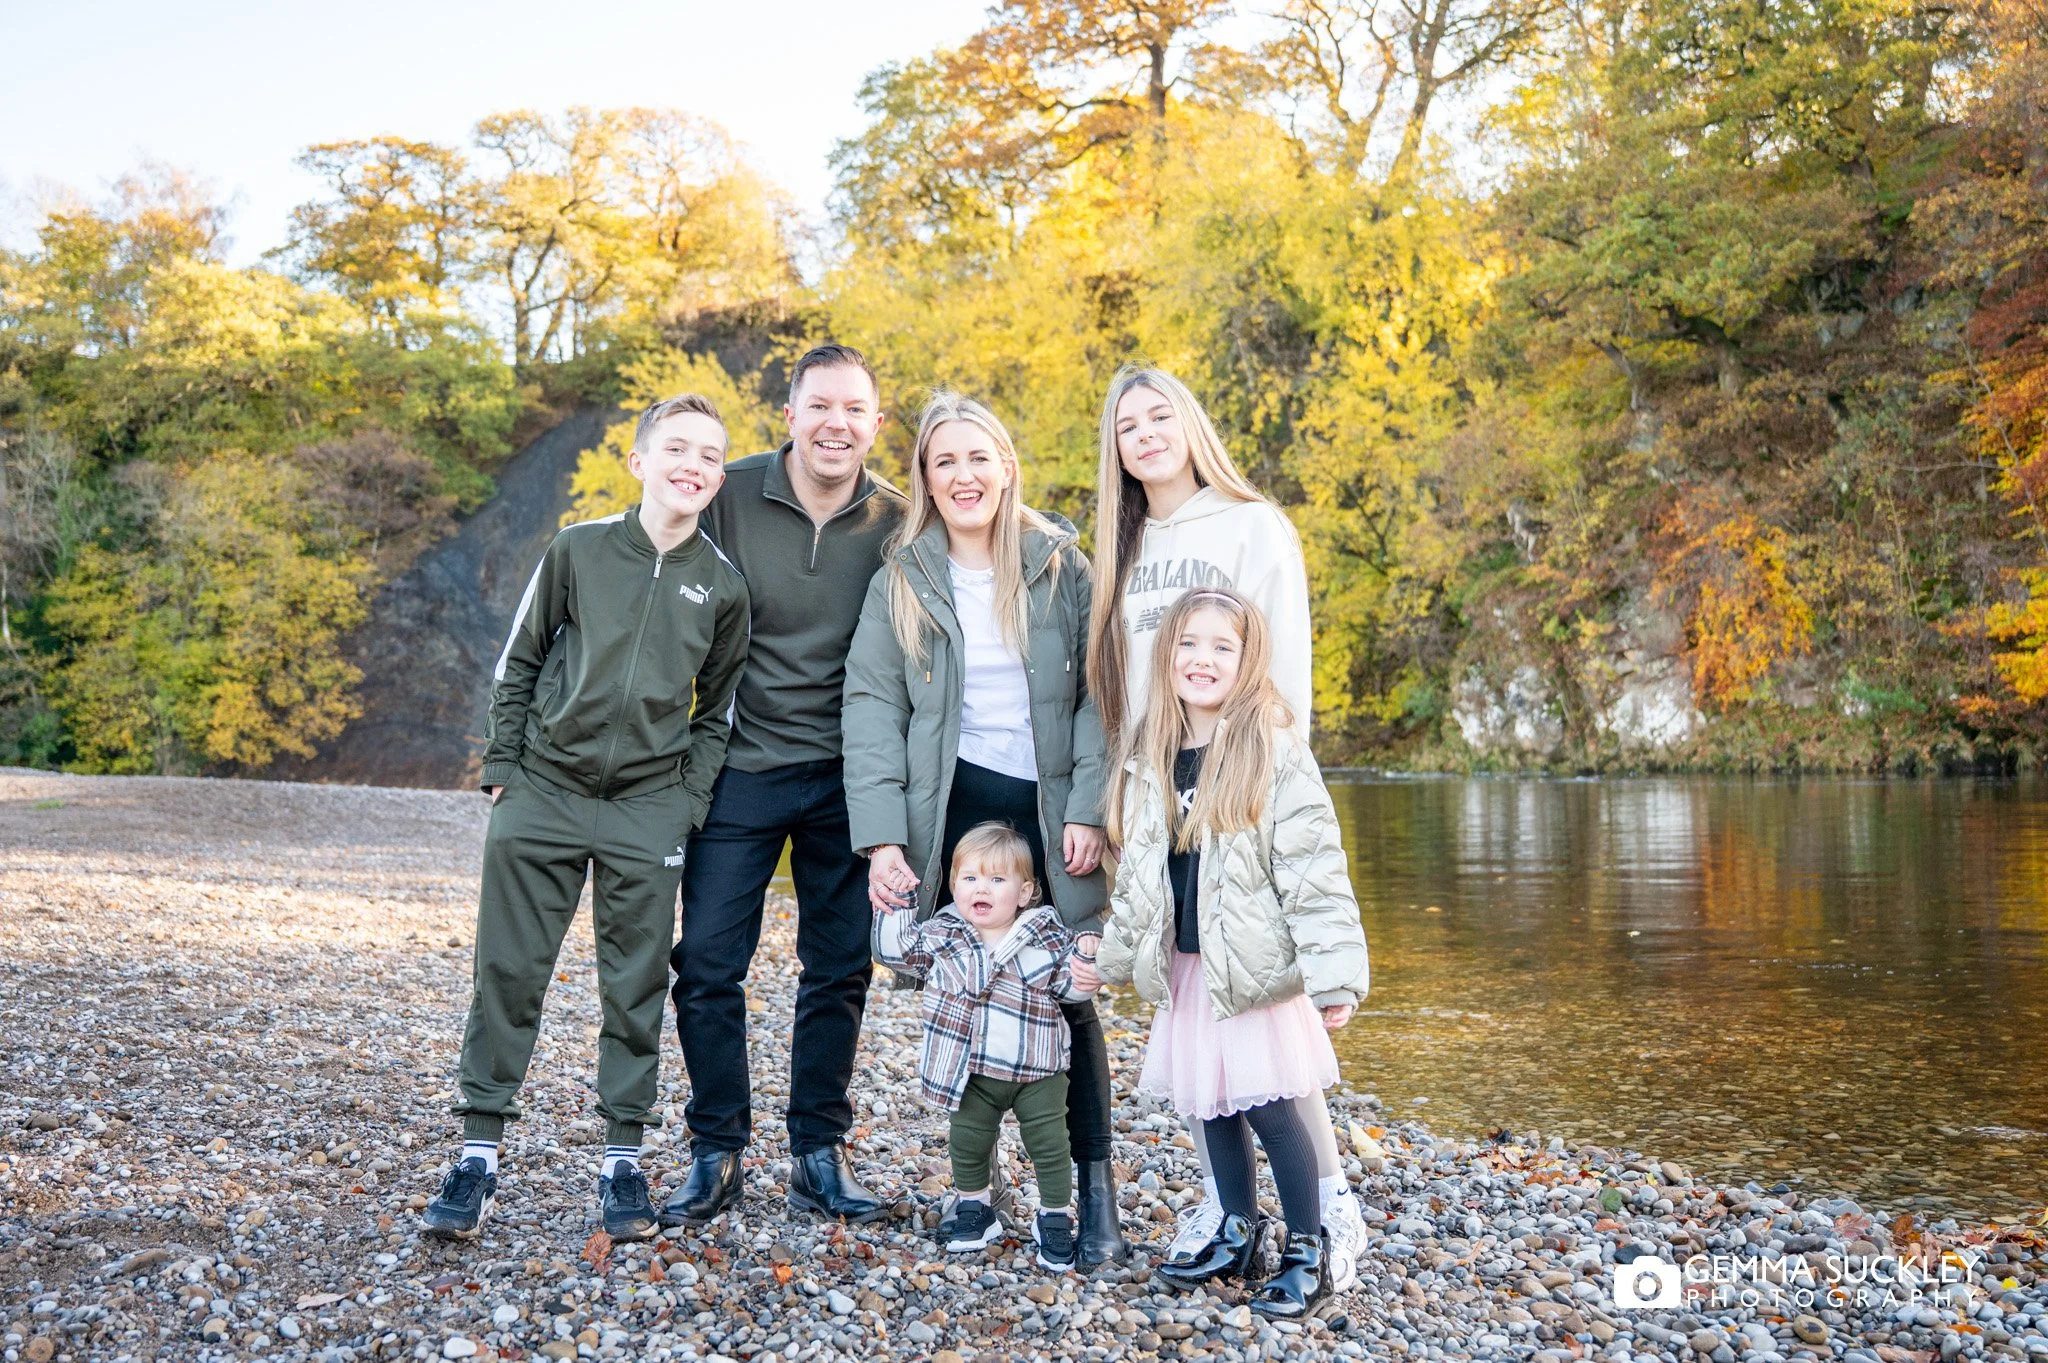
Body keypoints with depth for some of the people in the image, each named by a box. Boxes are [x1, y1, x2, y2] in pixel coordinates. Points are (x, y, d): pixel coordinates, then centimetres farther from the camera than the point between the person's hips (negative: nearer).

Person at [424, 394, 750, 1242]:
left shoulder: (723, 586, 2)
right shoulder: (578, 551, 0)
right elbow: (517, 666, 7)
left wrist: (689, 800, 1)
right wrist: (502, 769, 2)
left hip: (649, 809, 0)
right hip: (543, 794, 0)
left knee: (636, 987, 5)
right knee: (507, 973, 3)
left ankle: (624, 1158, 16)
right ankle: (479, 1152, 13)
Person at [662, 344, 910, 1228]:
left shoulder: (895, 525, -2)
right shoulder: (728, 497, -6)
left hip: (846, 780, 1)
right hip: (741, 767, -1)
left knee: (840, 969, 7)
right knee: (707, 961, -1)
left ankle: (819, 1155, 20)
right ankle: (716, 1153, 15)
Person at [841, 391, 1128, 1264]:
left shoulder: (1062, 567, 3)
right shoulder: (901, 582, 5)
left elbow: (1097, 692, 0)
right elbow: (872, 708, -1)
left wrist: (1088, 809, -10)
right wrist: (882, 838, -11)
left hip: (1048, 807, -1)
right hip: (951, 809, 1)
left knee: (1067, 991, -3)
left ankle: (1095, 1189, 7)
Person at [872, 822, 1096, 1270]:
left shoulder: (1048, 934, -4)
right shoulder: (943, 934, -2)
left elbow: (1068, 984, 3)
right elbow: (896, 950, 2)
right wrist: (895, 909, -9)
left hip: (1038, 1071, -1)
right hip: (972, 1070, 1)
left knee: (1049, 1145, 5)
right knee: (967, 1141, 13)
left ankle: (1055, 1218, 23)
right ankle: (974, 1208, 35)